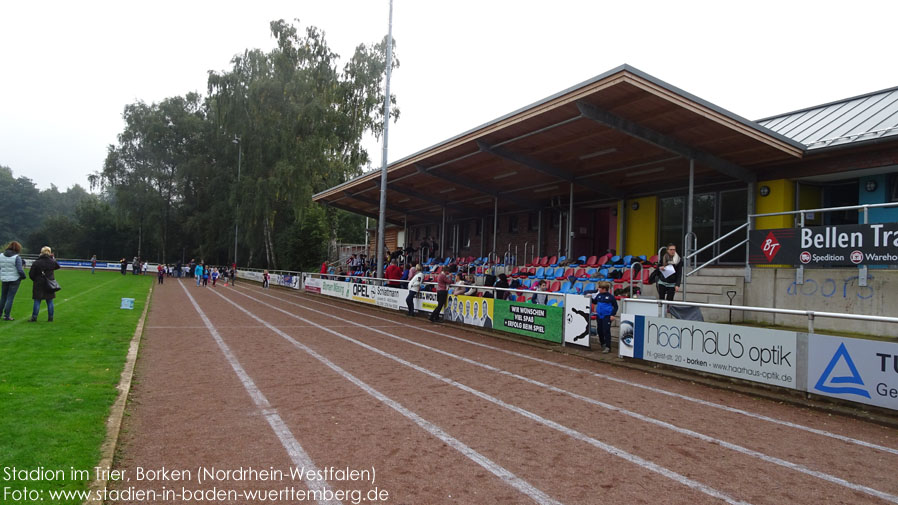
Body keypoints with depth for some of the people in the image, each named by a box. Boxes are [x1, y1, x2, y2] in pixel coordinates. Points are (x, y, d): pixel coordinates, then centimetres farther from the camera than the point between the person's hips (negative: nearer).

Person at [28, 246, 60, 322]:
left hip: (39, 284, -2)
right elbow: (57, 266, 18)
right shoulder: (52, 261, -4)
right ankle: (50, 317, 10)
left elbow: (31, 274, -5)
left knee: (37, 301, 4)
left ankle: (34, 317, 5)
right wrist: (53, 258, 25)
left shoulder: (36, 263, -10)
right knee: (50, 302, 6)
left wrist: (35, 280, 13)